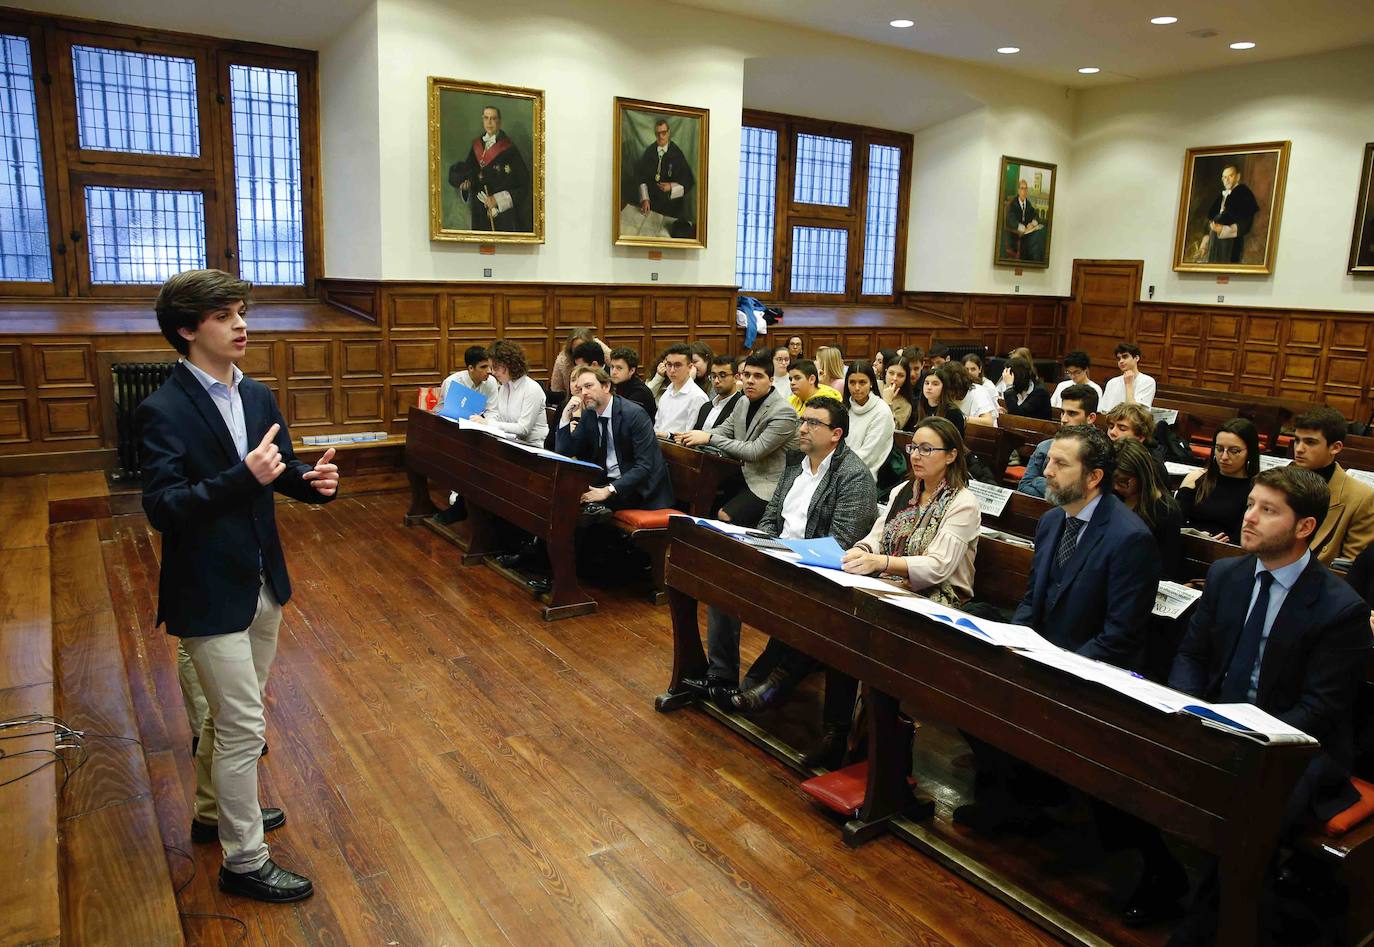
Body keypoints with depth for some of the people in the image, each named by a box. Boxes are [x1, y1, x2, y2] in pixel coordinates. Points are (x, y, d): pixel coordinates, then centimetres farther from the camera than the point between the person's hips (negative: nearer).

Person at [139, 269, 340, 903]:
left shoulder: (257, 397, 4)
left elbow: (281, 470, 12)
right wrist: (245, 477, -34)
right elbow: (162, 508, -24)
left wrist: (310, 480, -10)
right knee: (244, 725, 0)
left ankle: (213, 812, 45)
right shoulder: (164, 411, -18)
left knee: (229, 713, 23)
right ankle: (244, 861, 16)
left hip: (261, 582, 8)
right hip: (208, 594, -8)